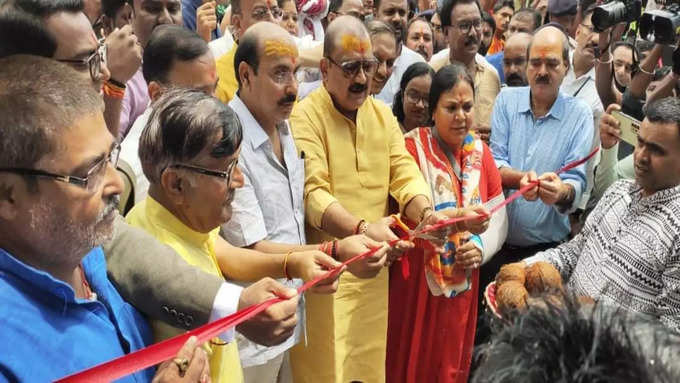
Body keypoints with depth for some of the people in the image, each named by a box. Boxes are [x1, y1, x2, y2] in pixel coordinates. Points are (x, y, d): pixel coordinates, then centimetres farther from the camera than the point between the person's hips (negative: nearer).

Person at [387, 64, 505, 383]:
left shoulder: (480, 151, 6)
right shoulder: (412, 147, -11)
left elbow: (499, 213, 6)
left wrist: (482, 246, -13)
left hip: (463, 283, 5)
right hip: (416, 282, -4)